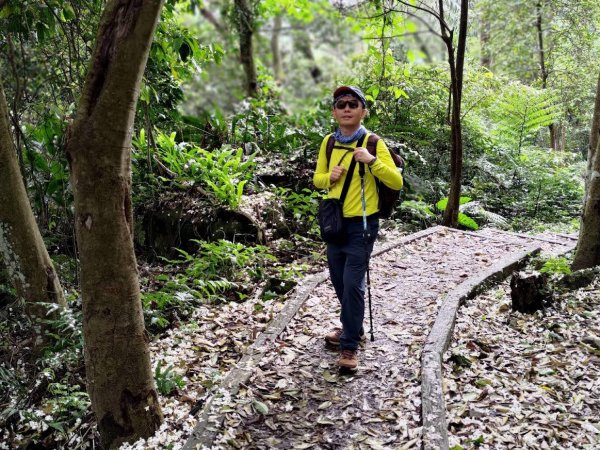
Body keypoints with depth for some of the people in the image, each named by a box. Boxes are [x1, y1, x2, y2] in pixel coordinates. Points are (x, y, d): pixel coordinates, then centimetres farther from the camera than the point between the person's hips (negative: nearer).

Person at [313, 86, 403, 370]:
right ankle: (353, 328, 37)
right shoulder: (328, 142, 4)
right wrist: (330, 177, -9)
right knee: (339, 281, 15)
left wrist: (372, 161, -27)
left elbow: (396, 182, -14)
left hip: (362, 224, -5)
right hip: (335, 222, 6)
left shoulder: (373, 143, -10)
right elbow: (317, 179, 13)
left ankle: (349, 346, 4)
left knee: (353, 284, -8)